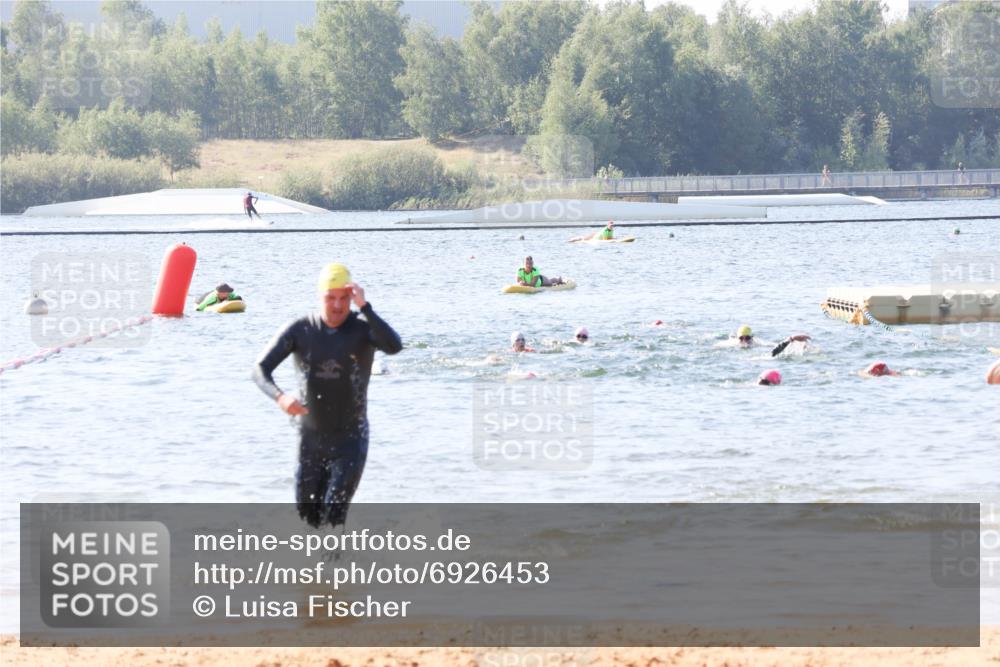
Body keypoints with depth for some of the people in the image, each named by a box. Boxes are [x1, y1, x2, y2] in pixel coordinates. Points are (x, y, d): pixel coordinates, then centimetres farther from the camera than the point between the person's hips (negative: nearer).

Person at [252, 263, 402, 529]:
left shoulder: (363, 329, -12)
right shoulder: (300, 330, -8)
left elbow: (394, 346, -33)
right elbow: (260, 368, -12)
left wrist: (365, 307, -36)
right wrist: (280, 397, -33)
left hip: (350, 440, -3)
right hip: (310, 438, 3)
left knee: (334, 514, -15)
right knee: (307, 513, 13)